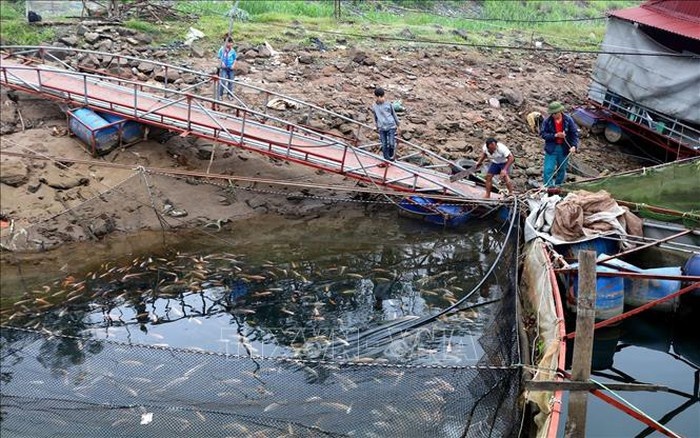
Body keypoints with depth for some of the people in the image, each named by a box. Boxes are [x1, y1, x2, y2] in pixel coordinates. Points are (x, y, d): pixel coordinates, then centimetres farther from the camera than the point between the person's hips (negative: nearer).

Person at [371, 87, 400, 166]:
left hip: (391, 126, -2)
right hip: (382, 128, 2)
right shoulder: (374, 106, 7)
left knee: (391, 144, -9)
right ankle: (386, 160, 9)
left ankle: (391, 158, 12)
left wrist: (397, 125, 14)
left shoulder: (388, 104, 1)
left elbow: (394, 114, 10)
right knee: (384, 146, 0)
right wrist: (377, 127, 26)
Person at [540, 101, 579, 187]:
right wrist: (555, 135, -21)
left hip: (564, 149, 2)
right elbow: (542, 134, -9)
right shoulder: (547, 121, -10)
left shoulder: (568, 120, -7)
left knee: (562, 169, 15)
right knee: (548, 170, -9)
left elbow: (574, 133, -4)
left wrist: (574, 146, -18)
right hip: (551, 149, -2)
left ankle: (558, 186, 33)